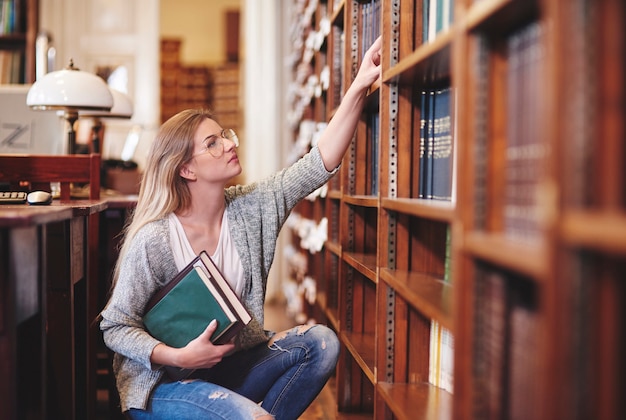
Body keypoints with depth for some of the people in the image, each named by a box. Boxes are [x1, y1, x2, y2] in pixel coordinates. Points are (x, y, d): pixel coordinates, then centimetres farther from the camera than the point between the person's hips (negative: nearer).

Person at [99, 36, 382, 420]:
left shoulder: (250, 209, -3)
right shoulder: (153, 241, -18)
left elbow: (318, 165, -12)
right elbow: (115, 327, -11)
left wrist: (359, 87, -21)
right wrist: (178, 357, -27)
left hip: (227, 367, 6)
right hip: (163, 383, -6)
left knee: (320, 341, -13)